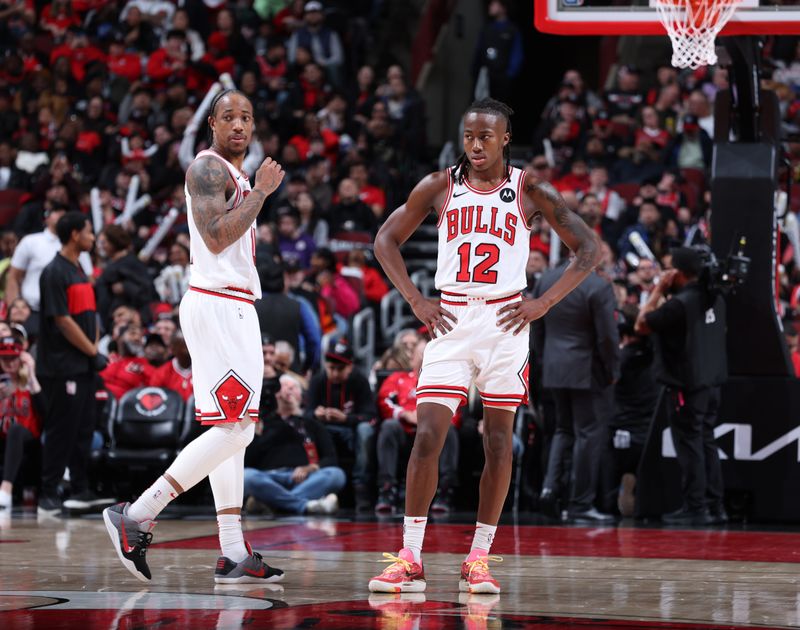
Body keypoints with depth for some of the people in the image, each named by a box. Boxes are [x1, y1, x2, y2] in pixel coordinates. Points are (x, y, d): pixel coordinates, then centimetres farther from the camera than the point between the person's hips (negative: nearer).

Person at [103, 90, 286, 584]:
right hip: (217, 306, -11)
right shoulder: (208, 169, -10)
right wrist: (260, 192, -15)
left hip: (234, 308, 11)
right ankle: (136, 517, -15)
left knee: (231, 431, 8)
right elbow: (216, 237, -23)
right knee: (234, 429, -15)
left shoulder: (234, 174, 21)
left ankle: (234, 556, 8)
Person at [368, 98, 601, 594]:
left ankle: (479, 560, 9)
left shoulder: (531, 192, 0)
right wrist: (416, 302, 1)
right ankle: (410, 561, -4)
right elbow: (387, 240, 11)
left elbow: (589, 249, 3)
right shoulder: (440, 187, 3)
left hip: (505, 322, -1)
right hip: (451, 321, 1)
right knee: (427, 436, -8)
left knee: (499, 440, 1)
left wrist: (544, 303, -6)